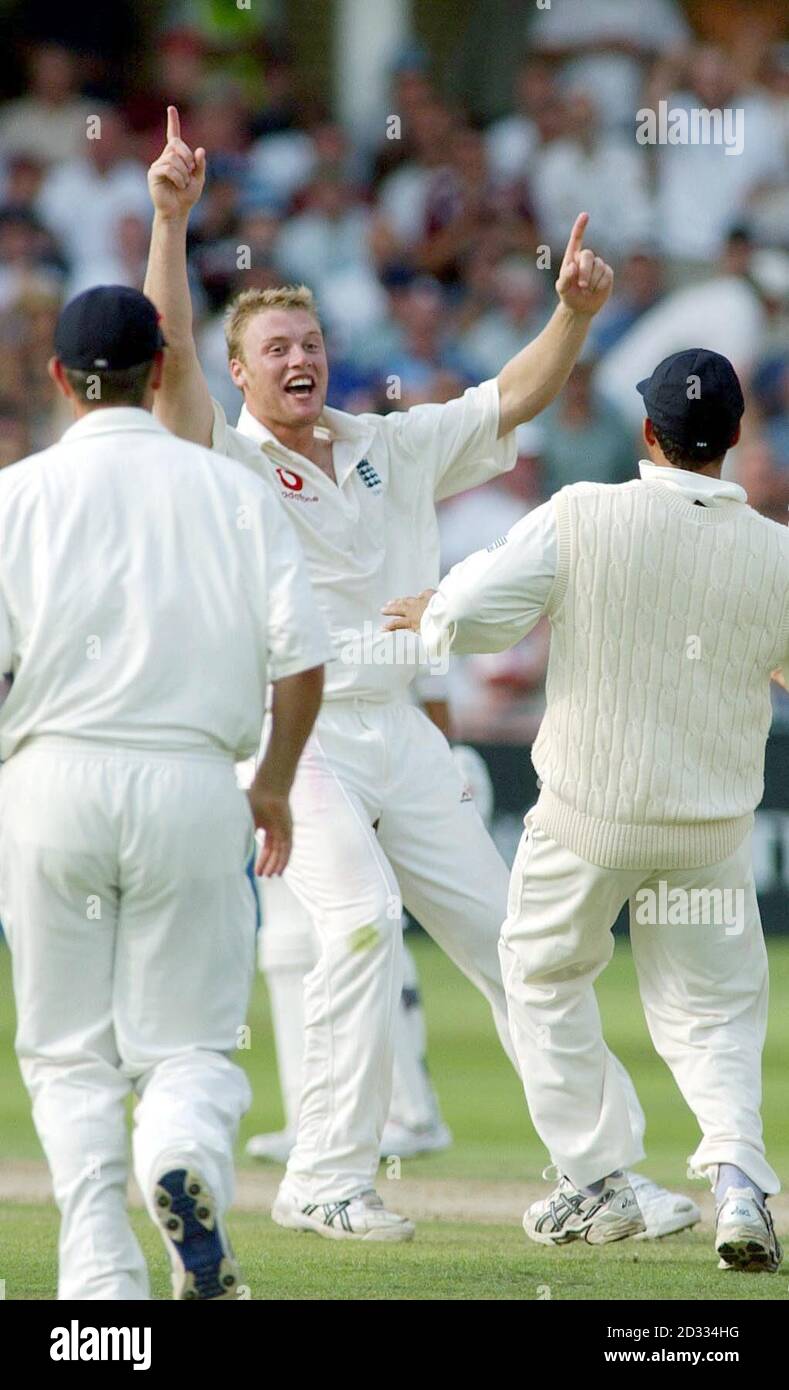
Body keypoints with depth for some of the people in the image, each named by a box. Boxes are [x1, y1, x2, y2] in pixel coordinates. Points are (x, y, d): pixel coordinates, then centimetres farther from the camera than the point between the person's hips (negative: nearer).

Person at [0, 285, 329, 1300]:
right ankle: (186, 1159, -28)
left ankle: (102, 1274, -4)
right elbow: (301, 652, 0)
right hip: (192, 786, 0)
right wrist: (275, 784, 13)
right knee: (188, 1040, 5)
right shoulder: (233, 491, 6)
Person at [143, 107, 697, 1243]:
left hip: (401, 736, 5)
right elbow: (167, 352, -16)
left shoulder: (393, 449, 13)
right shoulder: (224, 461, -1)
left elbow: (513, 398, 10)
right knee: (361, 921, -24)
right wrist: (172, 219, -24)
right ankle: (326, 1183, -20)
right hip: (290, 734, -5)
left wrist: (574, 315, -7)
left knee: (505, 930, 5)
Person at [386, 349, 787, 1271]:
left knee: (546, 977, 21)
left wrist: (428, 611, 6)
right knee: (712, 1008, 14)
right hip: (713, 825, 2)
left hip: (589, 815, -2)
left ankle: (597, 1185, 20)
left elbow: (467, 618, -16)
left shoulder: (581, 518, -15)